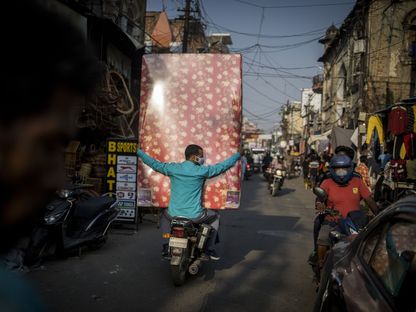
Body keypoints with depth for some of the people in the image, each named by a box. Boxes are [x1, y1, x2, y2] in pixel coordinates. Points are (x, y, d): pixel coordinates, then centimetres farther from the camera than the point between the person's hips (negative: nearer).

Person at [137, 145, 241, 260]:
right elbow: (222, 166, 3)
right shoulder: (202, 171, -8)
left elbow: (154, 164, 8)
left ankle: (167, 246, 33)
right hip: (195, 216, -2)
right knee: (215, 217, 26)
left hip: (173, 215, 3)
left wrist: (139, 152, 23)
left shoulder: (172, 168, -3)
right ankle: (210, 248, 23)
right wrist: (238, 155, 18)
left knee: (164, 216, 38)